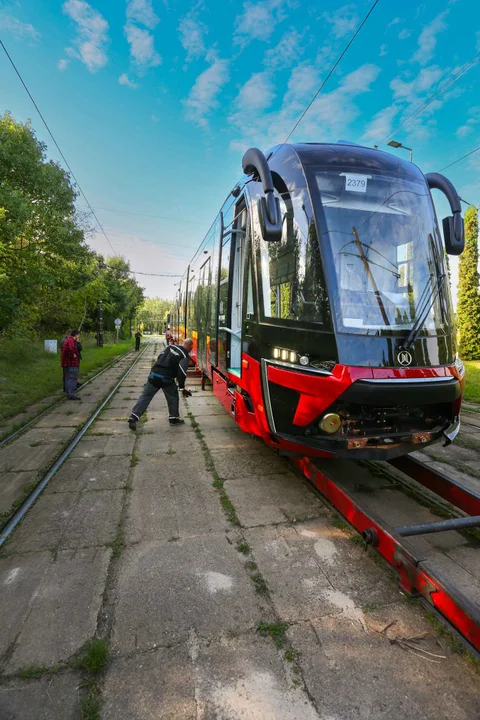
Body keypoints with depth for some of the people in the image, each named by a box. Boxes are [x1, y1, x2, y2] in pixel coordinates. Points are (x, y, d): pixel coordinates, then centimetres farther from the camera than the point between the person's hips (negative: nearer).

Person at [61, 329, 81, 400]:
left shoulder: (67, 340, 18)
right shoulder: (71, 341, -16)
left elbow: (63, 348, 32)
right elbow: (71, 349, -35)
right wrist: (73, 355, -20)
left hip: (67, 363, 11)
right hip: (72, 363, -11)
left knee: (68, 378, 13)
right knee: (73, 378, -10)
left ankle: (69, 393, 19)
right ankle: (71, 394, -13)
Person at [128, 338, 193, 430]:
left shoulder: (170, 346, 16)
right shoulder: (185, 356, -3)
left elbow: (159, 357, 21)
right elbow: (182, 372, -13)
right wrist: (182, 387, -4)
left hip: (154, 374, 5)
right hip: (167, 379, -5)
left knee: (145, 396, 8)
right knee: (173, 397, 18)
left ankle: (133, 418, 4)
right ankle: (173, 418, 24)